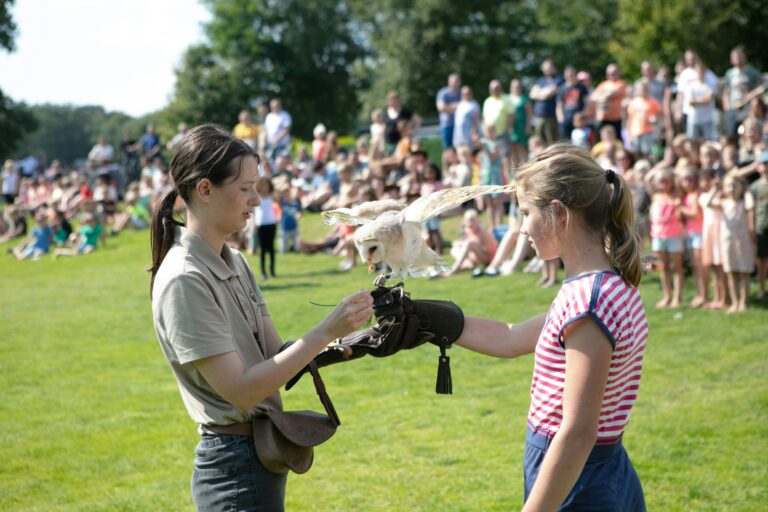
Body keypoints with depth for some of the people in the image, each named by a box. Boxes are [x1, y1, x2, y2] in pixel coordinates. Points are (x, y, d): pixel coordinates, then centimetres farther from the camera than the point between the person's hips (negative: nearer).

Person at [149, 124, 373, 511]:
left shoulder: (234, 263, 9)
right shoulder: (183, 280, -18)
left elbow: (276, 356, 5)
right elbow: (241, 389, -22)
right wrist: (325, 331, -24)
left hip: (262, 457, 9)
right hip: (235, 470, -9)